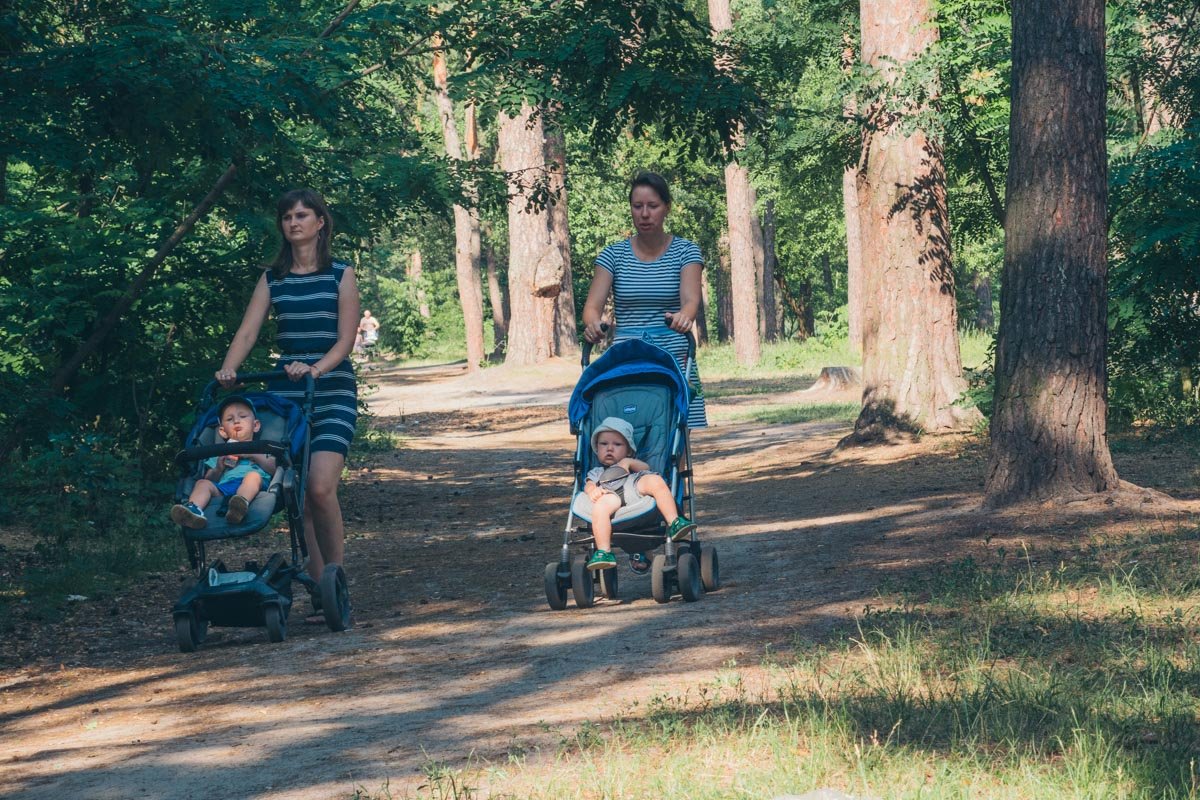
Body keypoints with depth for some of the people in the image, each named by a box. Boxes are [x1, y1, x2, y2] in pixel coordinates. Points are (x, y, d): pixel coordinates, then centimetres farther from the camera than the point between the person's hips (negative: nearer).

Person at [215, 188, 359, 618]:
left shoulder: (341, 275, 4)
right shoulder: (272, 278, 12)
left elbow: (345, 340, -2)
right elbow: (247, 332, 3)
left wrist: (315, 369, -20)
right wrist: (228, 369, -16)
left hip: (333, 391, -3)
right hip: (286, 392, 3)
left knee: (320, 487, -19)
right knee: (297, 494, -2)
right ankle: (318, 585, 3)